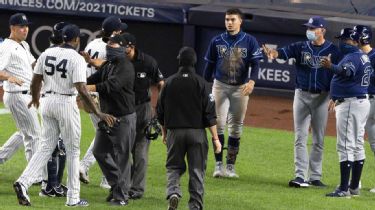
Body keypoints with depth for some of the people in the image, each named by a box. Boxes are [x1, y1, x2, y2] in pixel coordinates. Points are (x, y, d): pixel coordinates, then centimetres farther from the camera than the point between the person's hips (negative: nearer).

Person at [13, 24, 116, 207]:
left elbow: (35, 82, 9)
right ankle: (73, 197, 9)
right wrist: (99, 114, -20)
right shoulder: (76, 59, -13)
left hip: (47, 102, 5)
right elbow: (81, 90, -21)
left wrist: (35, 98, 30)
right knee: (73, 150, 7)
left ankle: (23, 182, -9)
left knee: (46, 147, 12)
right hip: (66, 103, -5)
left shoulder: (47, 54, 3)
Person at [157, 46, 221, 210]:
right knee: (197, 170, 7)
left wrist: (164, 132, 22)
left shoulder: (169, 83, -1)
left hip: (174, 132, 1)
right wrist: (215, 138, -4)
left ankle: (173, 192, -12)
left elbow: (160, 112, 7)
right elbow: (210, 114, -9)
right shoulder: (201, 83, -7)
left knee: (174, 166, 13)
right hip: (197, 132, -1)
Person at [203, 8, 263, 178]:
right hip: (220, 86, 0)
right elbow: (210, 65, 9)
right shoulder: (217, 41, 3)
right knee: (219, 124, -9)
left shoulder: (249, 41, -2)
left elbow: (255, 63, -8)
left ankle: (231, 166, 10)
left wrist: (252, 81, -25)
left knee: (236, 127, 4)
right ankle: (219, 164, -7)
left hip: (240, 88, 0)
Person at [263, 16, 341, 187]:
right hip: (302, 95, 1)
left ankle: (315, 177, 13)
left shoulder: (333, 51, -3)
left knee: (318, 140, 6)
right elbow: (285, 52, -17)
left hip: (322, 97, -1)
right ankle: (300, 176, -3)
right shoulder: (301, 47, 1)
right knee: (300, 138, -2)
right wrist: (274, 54, -40)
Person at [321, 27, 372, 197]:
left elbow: (347, 71, -39)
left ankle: (344, 189, -16)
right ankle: (354, 187, 21)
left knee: (345, 145, -12)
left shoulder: (352, 57, -17)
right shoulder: (364, 57, 16)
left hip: (350, 104, -11)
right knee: (357, 145, 14)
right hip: (362, 101, 11)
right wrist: (337, 98, 35)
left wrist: (331, 67, -58)